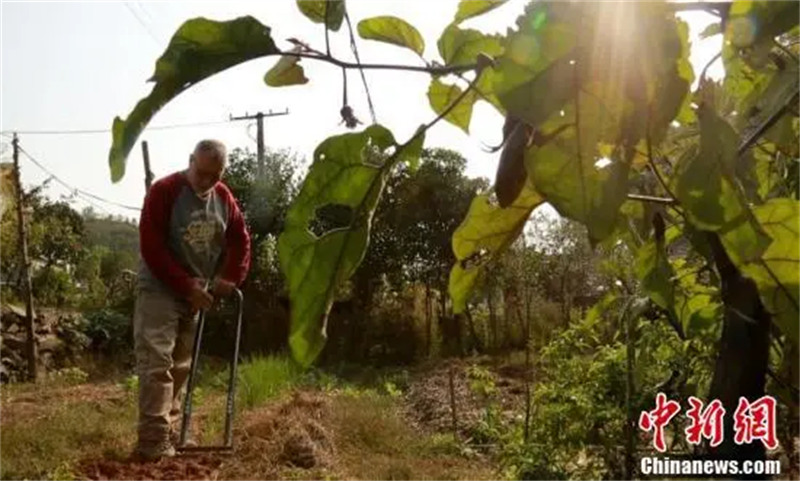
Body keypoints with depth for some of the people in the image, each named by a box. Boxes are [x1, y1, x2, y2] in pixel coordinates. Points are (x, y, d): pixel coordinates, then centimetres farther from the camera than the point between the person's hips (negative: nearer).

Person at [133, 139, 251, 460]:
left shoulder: (224, 197, 2)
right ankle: (153, 441, -10)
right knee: (157, 364, -12)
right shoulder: (164, 191, -16)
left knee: (181, 367, 12)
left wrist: (231, 278, -4)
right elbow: (152, 248, -20)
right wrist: (186, 286, -20)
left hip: (199, 293, 6)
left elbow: (240, 240, 10)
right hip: (160, 291, -6)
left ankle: (170, 433, 23)